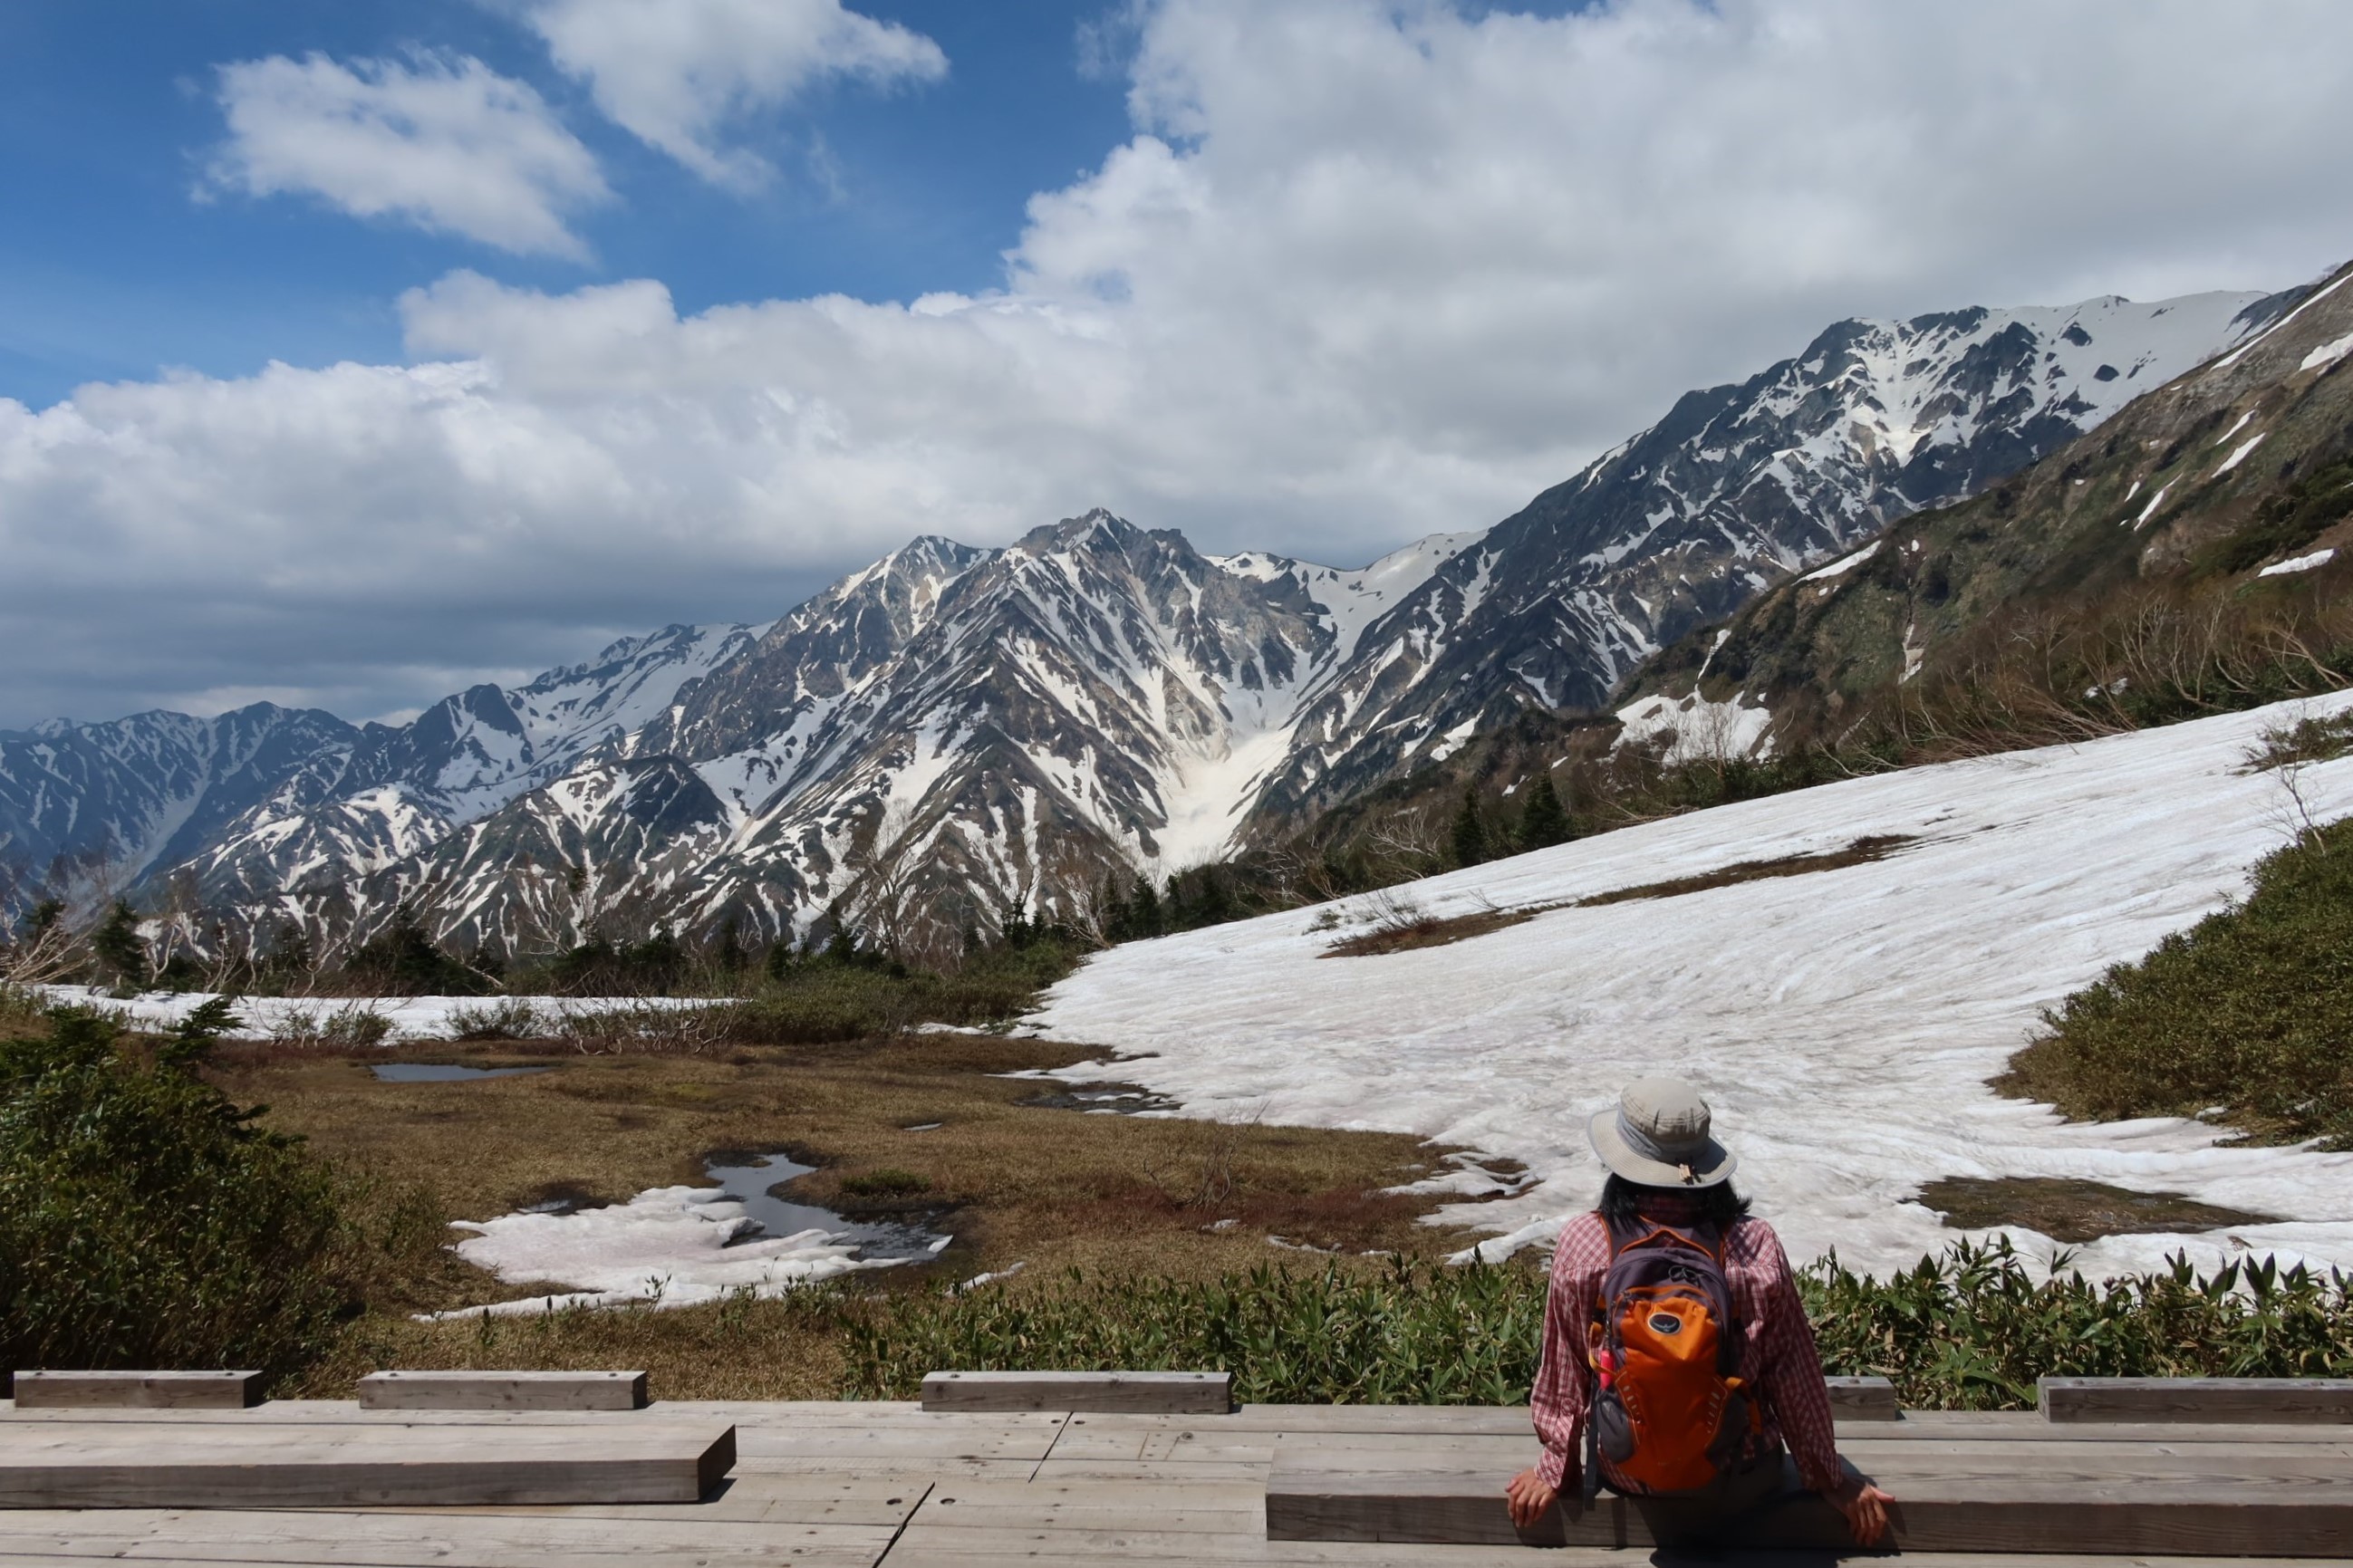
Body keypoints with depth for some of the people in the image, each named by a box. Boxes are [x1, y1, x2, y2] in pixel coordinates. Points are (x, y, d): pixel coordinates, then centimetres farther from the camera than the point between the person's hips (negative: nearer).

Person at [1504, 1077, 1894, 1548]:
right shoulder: (1756, 1248, -18)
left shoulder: (1581, 1244, -17)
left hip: (1626, 1472, 0)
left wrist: (1555, 1469, 10)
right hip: (1741, 1479, 0)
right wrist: (1831, 1479, 10)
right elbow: (1795, 1377, -6)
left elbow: (1564, 1371, -6)